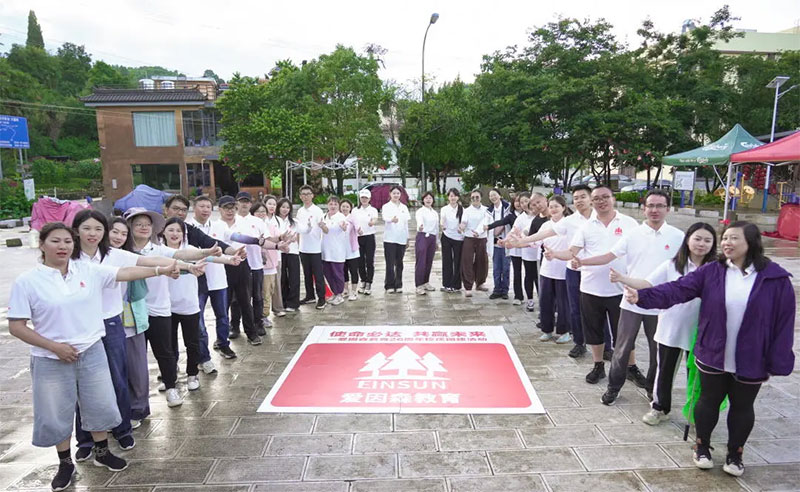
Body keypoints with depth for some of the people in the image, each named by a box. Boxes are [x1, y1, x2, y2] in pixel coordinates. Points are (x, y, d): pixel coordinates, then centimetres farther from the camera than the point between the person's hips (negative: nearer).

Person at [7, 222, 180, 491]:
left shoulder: (88, 270, -3)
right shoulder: (27, 281, -10)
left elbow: (126, 272, -7)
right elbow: (16, 326, -8)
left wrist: (162, 270, -18)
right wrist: (55, 346, -15)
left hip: (92, 353, 3)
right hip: (52, 361, -2)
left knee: (99, 405, 15)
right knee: (56, 414, 12)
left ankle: (102, 453, 37)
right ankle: (66, 463, 35)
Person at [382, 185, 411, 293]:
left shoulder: (404, 207, 12)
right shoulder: (386, 207, -1)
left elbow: (406, 223, 14)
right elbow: (385, 217, -23)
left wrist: (407, 237, 10)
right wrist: (392, 219, -45)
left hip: (402, 239, 4)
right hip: (390, 239, -3)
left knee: (399, 263, 9)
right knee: (390, 263, -4)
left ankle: (398, 285, 17)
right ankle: (389, 286, 3)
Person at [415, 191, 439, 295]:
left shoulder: (435, 213, 16)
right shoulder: (420, 211, -4)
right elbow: (419, 219, -26)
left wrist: (437, 241, 18)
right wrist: (420, 226, -49)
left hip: (432, 238, 6)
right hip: (422, 236, -6)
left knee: (429, 262, 10)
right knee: (421, 262, -9)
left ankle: (426, 282, 24)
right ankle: (419, 286, -8)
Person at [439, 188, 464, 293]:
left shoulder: (462, 209, 4)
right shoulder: (444, 209, 1)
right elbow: (442, 219, -17)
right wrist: (442, 225, -38)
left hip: (459, 238, 1)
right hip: (447, 237, 0)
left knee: (458, 261, 2)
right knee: (447, 261, 3)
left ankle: (456, 285, 11)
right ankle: (446, 284, 11)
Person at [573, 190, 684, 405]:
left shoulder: (677, 237, -2)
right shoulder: (633, 234, -1)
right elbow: (608, 256, -6)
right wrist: (581, 261, -19)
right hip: (632, 302, 0)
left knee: (658, 349, 15)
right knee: (622, 347, 7)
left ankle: (653, 386, 35)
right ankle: (614, 386, 22)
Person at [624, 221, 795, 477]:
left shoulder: (776, 278, -9)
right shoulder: (711, 272, -6)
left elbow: (784, 321, -6)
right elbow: (676, 290, -15)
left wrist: (778, 362, -7)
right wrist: (642, 296, -30)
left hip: (751, 362, 0)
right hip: (712, 356, 1)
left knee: (742, 407, 17)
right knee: (709, 401, 15)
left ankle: (735, 453, 39)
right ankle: (702, 446, 37)